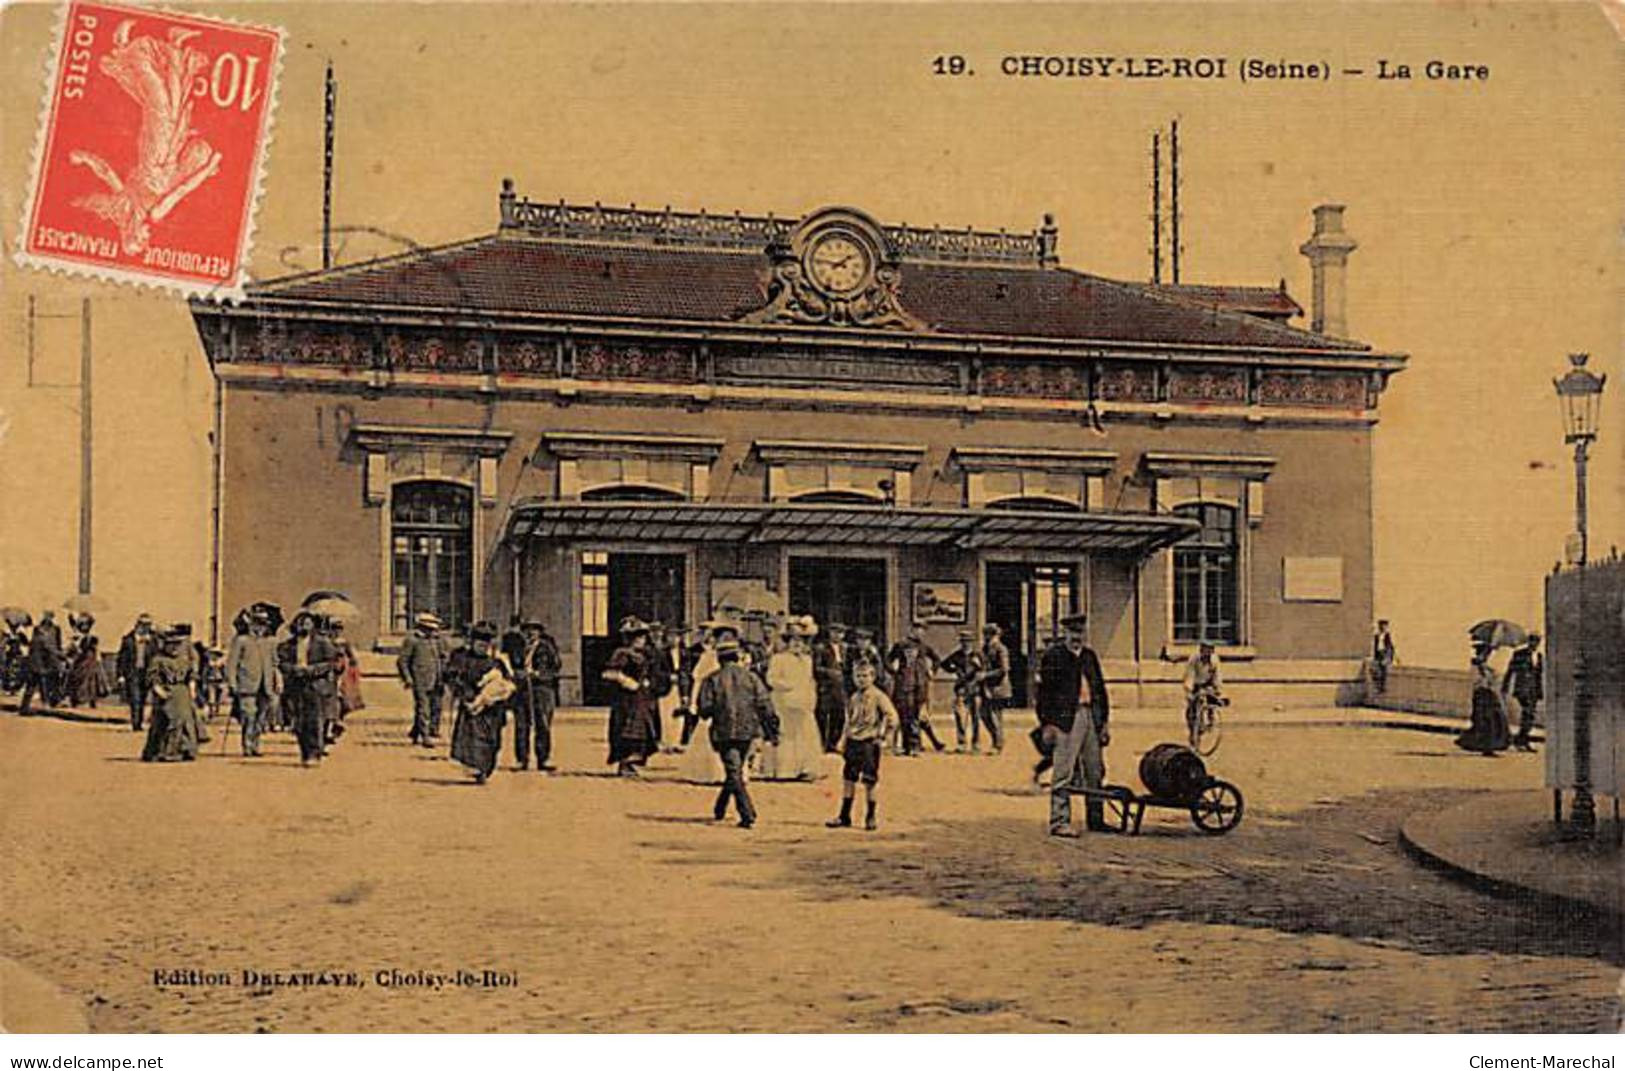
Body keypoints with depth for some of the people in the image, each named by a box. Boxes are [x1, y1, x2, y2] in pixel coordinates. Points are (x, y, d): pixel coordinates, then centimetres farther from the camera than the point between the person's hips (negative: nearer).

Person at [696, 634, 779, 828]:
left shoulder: (712, 680, -4)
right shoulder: (750, 677, 2)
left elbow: (704, 709, -8)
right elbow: (765, 704, -1)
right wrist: (772, 732, 3)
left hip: (725, 733, -3)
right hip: (748, 732, 3)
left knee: (734, 774, 0)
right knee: (737, 771, 20)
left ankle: (747, 814, -12)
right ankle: (720, 808, 34)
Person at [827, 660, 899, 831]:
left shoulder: (878, 697, -7)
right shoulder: (854, 698, 13)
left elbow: (892, 717, -10)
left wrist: (883, 737, -10)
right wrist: (843, 742, 16)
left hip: (869, 742, -6)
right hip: (853, 742, 6)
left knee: (870, 781, -2)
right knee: (848, 779, 8)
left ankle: (871, 817, 9)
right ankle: (844, 816, 15)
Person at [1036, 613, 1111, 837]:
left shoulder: (1089, 656, 17)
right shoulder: (1054, 655, -1)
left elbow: (1100, 688, 20)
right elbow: (1044, 690, -6)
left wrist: (1104, 722, 15)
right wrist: (1046, 724, -12)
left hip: (1091, 717, 6)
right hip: (1066, 719, -6)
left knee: (1095, 771, 11)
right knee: (1064, 773, -8)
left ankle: (1095, 819, 21)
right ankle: (1059, 822, -5)